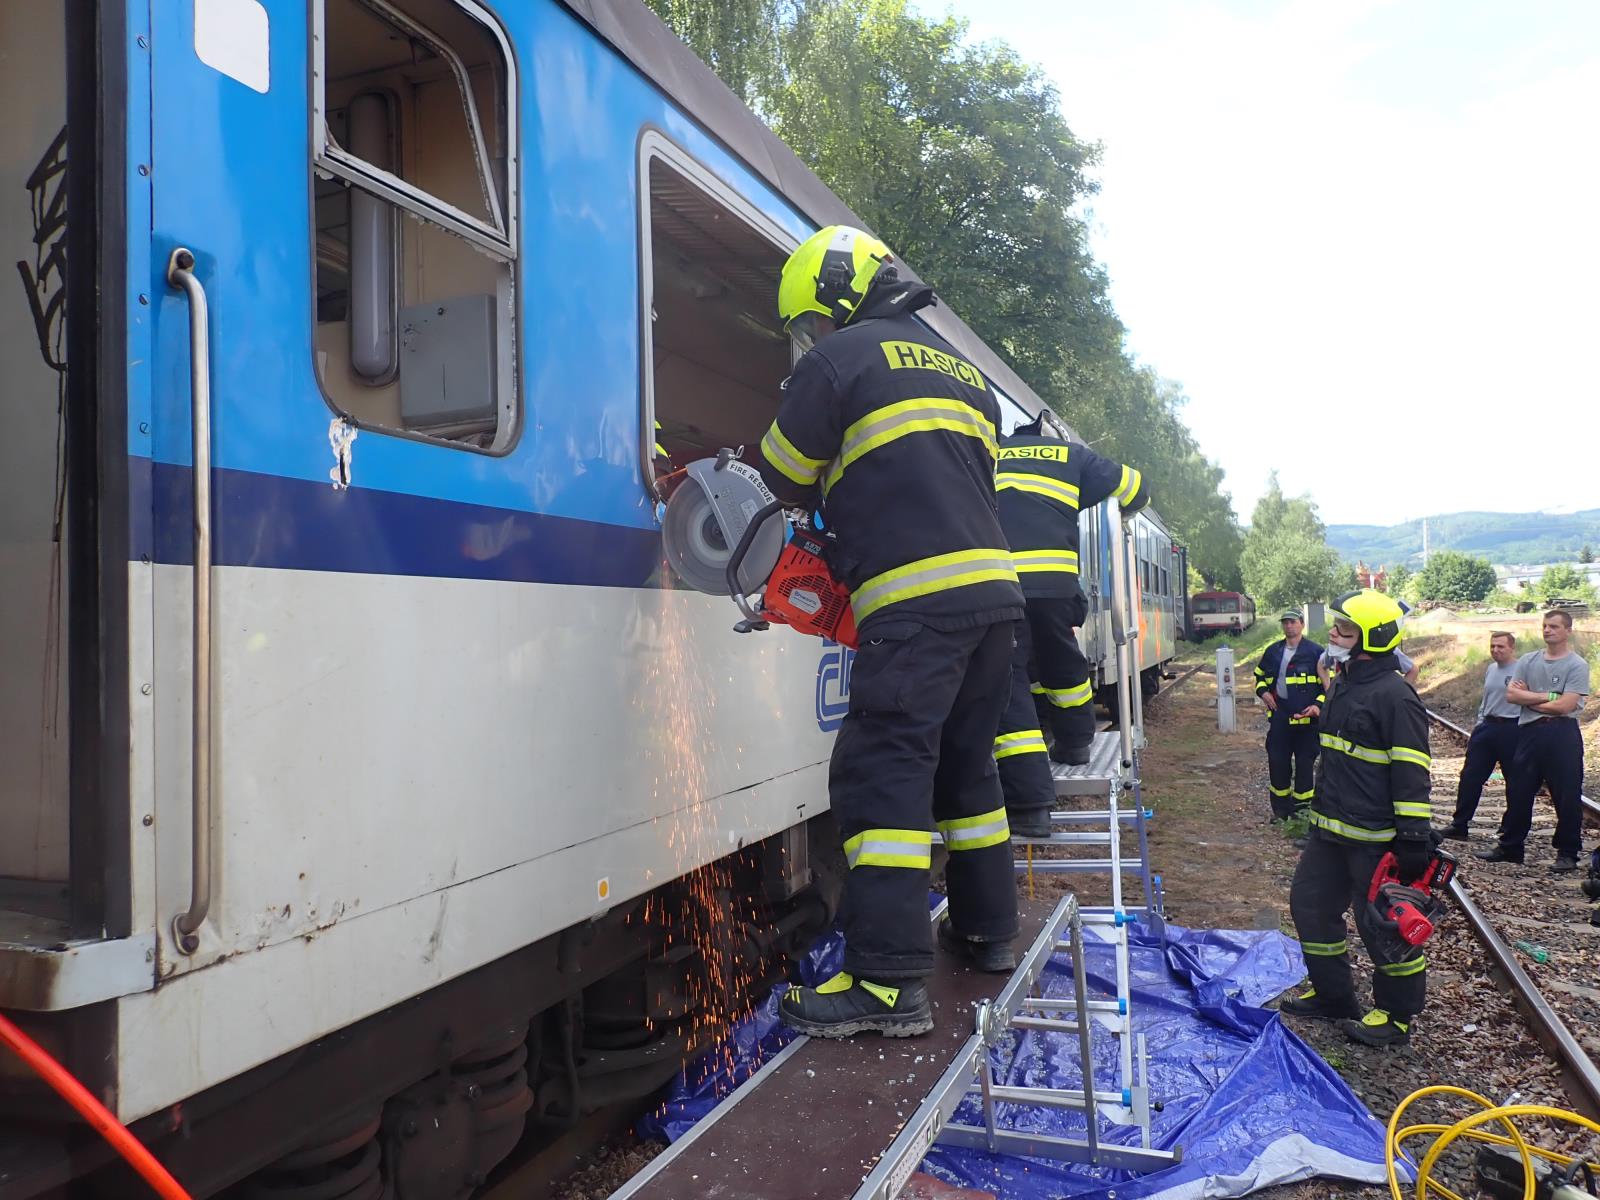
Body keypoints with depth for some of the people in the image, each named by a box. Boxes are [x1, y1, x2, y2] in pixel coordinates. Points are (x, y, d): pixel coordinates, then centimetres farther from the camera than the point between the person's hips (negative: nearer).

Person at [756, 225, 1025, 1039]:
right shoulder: (963, 374, 24)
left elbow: (787, 477, 8)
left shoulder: (841, 356, 1)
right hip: (991, 589, 9)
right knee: (964, 765, 19)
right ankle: (987, 933, 29)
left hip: (917, 603, -8)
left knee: (883, 774, -9)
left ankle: (888, 983, -10)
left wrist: (830, 498, 30)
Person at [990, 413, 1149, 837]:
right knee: (1061, 662, 27)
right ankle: (1074, 742, 46)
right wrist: (1130, 506, 51)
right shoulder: (1071, 454, 23)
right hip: (1053, 579, 2)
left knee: (1007, 680, -5)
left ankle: (1029, 802, -12)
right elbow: (1134, 487, 28)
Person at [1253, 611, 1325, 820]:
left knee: (1304, 763, 3)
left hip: (1306, 717, -4)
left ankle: (1302, 809, 14)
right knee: (1277, 762, 7)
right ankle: (1280, 809, 20)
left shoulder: (1315, 652, -5)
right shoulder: (1273, 651, 10)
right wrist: (1262, 691, 4)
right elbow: (1259, 674, 24)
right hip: (1279, 715, 4)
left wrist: (1318, 705, -17)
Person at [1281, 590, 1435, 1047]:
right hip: (1331, 832, 10)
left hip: (1376, 837, -10)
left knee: (1382, 924, 4)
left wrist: (1413, 837, -22)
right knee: (1310, 905, 15)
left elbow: (1411, 773, -20)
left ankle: (1396, 1015, 22)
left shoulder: (1394, 696, -17)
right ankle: (1332, 994, 31)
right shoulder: (1343, 687, 12)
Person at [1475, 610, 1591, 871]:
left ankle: (1567, 853, 12)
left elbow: (1566, 705, -14)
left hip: (1562, 735, -4)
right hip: (1529, 732, 5)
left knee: (1567, 797, 1)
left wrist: (1528, 698, -5)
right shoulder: (1528, 661, 9)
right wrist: (1548, 696, -11)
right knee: (1518, 793, 9)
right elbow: (1511, 694, -2)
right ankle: (1509, 847, 18)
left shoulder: (1577, 665, -4)